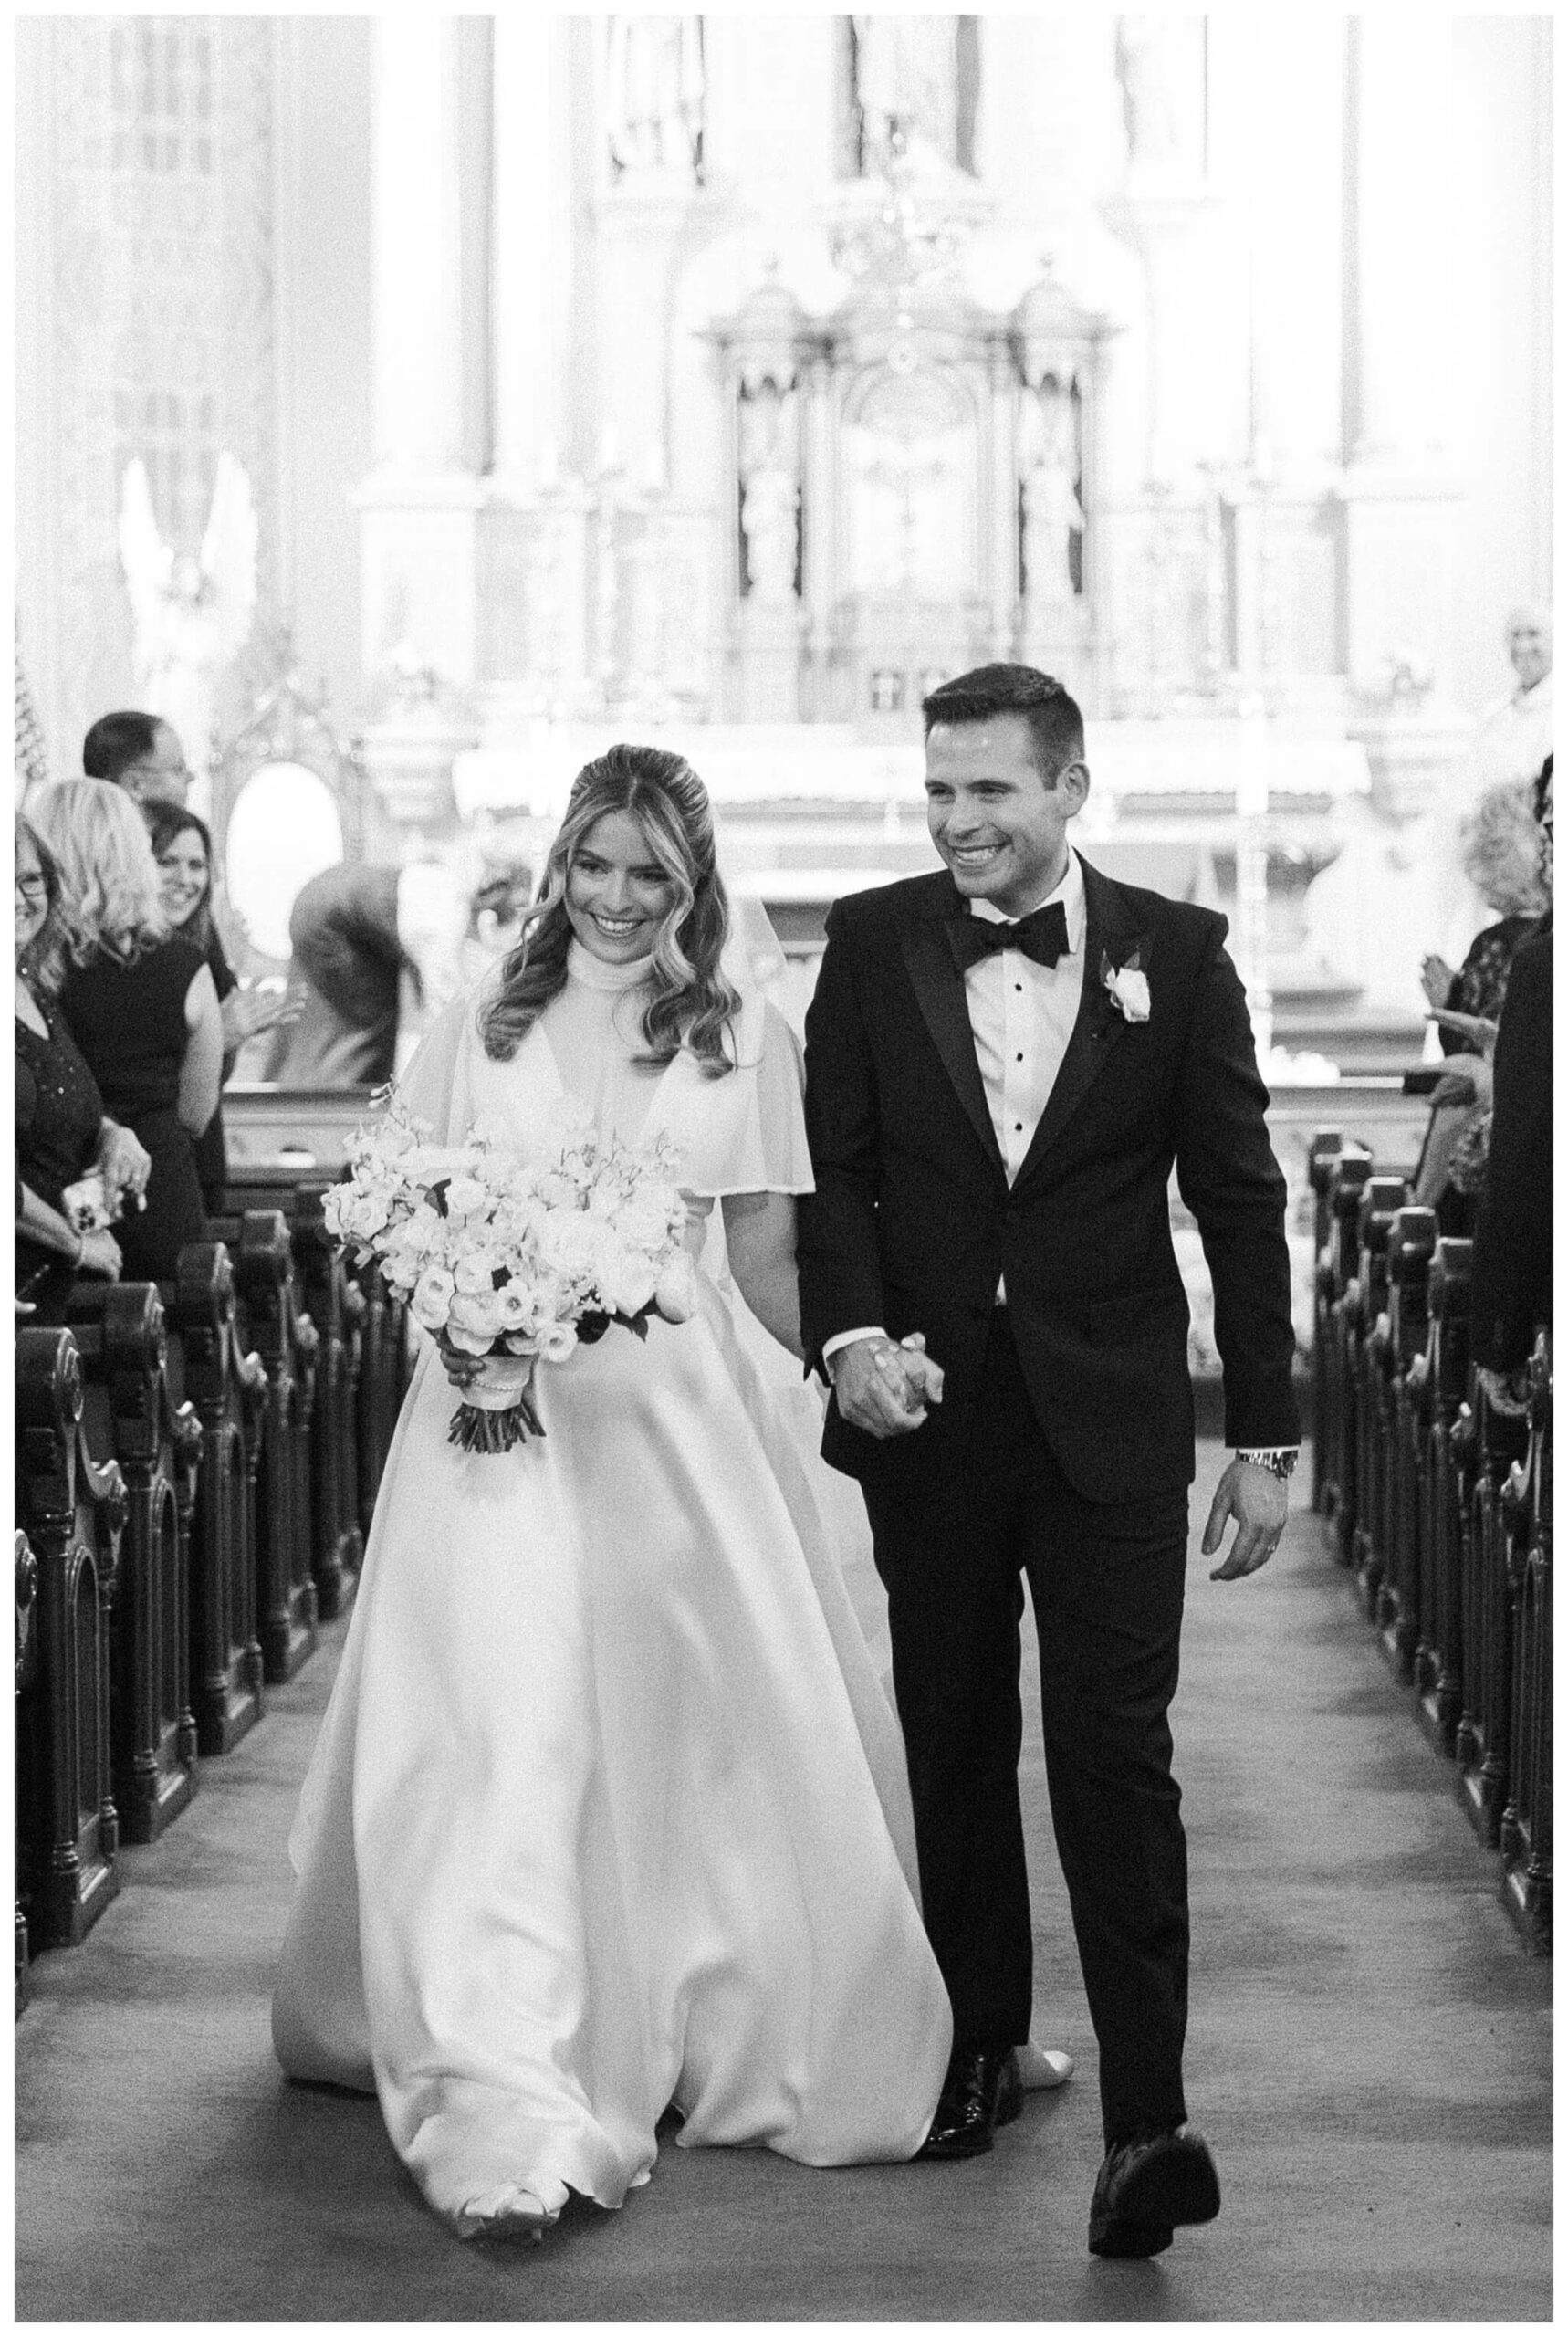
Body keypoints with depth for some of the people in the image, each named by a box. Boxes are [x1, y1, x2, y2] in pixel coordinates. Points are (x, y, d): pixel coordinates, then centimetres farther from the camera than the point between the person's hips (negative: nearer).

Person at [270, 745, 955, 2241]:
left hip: (668, 1409, 1)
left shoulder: (744, 1038, 7)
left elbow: (766, 1258, 8)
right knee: (501, 1737, -8)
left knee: (701, 1728, 4)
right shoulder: (480, 1025, 7)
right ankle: (508, 2116, -11)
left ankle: (736, 2037, 25)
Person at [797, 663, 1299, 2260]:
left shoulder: (1176, 953, -1)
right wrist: (851, 1335, -18)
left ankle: (1145, 2122, -10)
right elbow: (833, 1166, 1)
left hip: (1111, 1421, -2)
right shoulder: (870, 944, 2)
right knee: (953, 1748, 12)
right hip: (930, 1407, 2)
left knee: (1116, 1752, -8)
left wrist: (1265, 1440, -1)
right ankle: (978, 2049, 25)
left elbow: (1238, 1199, 1)